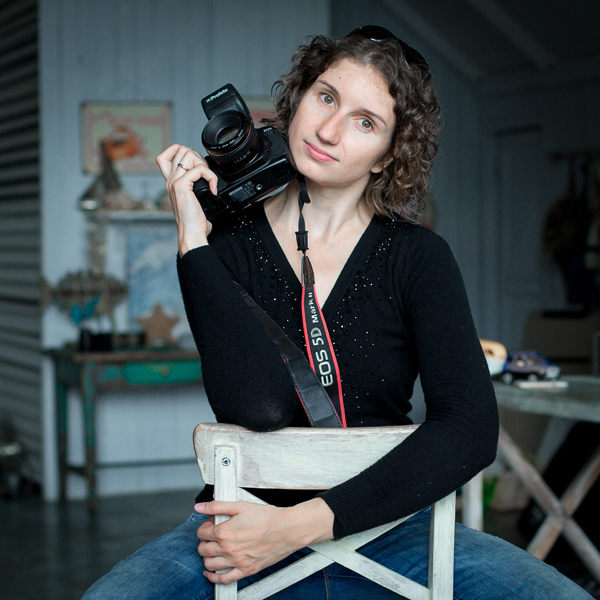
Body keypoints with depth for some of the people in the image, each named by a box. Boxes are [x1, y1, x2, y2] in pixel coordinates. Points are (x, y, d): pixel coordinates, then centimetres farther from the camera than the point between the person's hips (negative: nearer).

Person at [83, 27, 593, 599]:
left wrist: (302, 523, -22)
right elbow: (257, 406, -18)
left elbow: (470, 428, -14)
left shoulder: (417, 256, 0)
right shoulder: (225, 242, -1)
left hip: (387, 530, 2)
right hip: (244, 525, -1)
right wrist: (193, 239, -15)